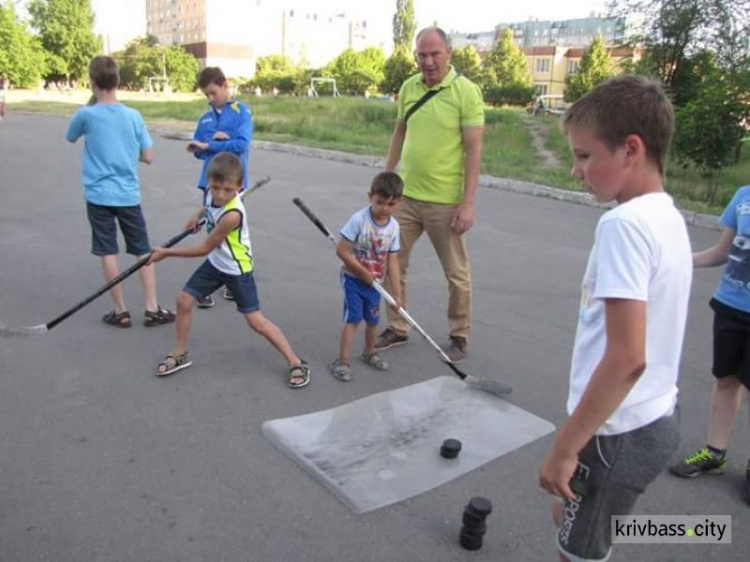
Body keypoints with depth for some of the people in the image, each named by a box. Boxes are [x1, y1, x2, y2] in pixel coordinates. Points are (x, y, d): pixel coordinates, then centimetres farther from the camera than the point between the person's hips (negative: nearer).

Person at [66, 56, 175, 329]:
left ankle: (121, 312, 9)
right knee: (143, 251, 10)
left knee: (108, 253, 5)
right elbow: (147, 157, 2)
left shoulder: (86, 114, -7)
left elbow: (70, 137, 14)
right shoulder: (134, 116, -2)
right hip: (128, 195, 1)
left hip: (99, 196, -1)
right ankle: (152, 309, 11)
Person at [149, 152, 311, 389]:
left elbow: (205, 248, -24)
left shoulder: (232, 215, -35)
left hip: (238, 269, -7)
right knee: (184, 301, 7)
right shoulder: (212, 193, -13)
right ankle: (180, 355, 26)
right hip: (215, 263, 8)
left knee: (256, 320, -5)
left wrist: (166, 252, -16)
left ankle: (295, 363, 5)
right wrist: (197, 215, -1)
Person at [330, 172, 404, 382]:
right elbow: (342, 250, -21)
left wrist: (397, 291, -5)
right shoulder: (359, 219, -21)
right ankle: (342, 361, 1)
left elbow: (393, 260, -3)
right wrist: (363, 272, -17)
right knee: (353, 319, -8)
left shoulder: (393, 226, -6)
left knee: (372, 319, 15)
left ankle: (369, 352, 39)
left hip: (375, 282, 5)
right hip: (353, 279, -5)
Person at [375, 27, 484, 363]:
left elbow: (473, 150, -12)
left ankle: (459, 336, 26)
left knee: (456, 273, 8)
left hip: (445, 203, -5)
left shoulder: (466, 91, -10)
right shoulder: (408, 88, 5)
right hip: (405, 195, 5)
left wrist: (468, 202, -16)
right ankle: (397, 328, 28)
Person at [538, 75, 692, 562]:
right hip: (657, 417, 8)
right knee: (569, 517, 28)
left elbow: (627, 358, -28)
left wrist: (565, 448, -20)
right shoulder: (669, 216, 4)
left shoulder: (624, 224, -23)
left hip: (619, 431, -8)